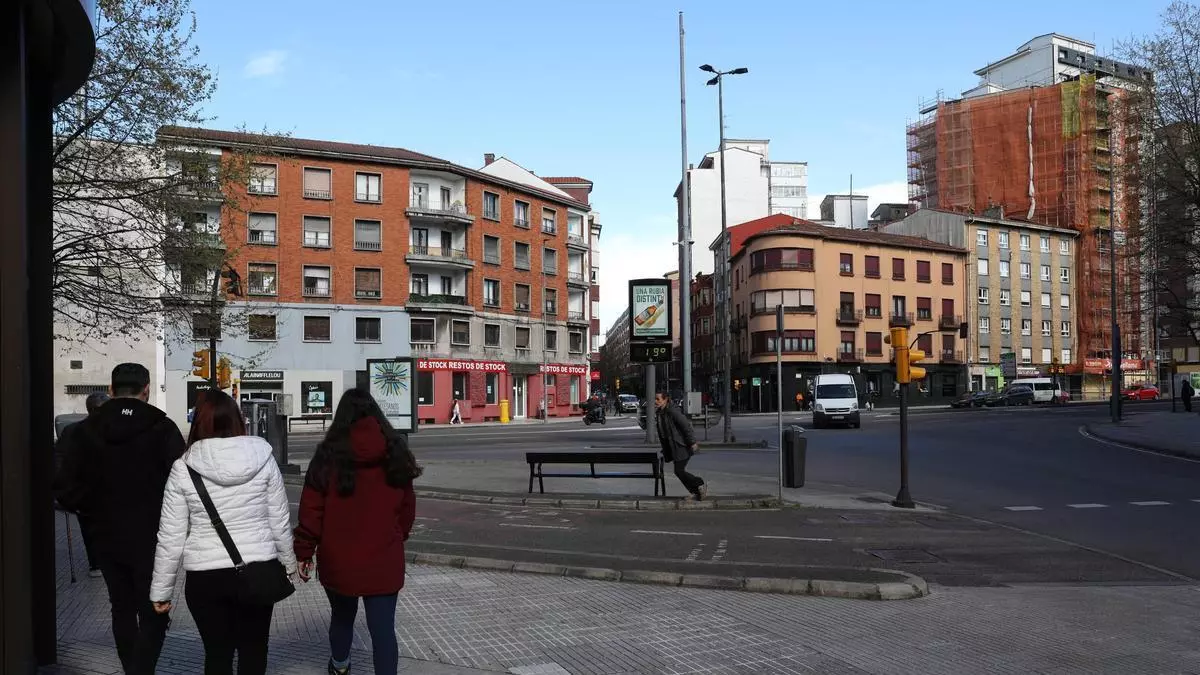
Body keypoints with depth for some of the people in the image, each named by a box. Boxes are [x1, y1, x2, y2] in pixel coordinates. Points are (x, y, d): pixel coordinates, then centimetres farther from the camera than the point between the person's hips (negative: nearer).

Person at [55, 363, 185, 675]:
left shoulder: (86, 430, -2)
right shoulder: (162, 427, -13)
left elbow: (67, 489, -5)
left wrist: (95, 510, 12)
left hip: (107, 536, 4)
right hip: (151, 538, -4)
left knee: (122, 608, 20)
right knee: (153, 613, 4)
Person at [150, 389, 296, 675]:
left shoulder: (183, 468, -7)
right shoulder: (262, 457, -5)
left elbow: (171, 536, -3)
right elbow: (280, 521, 0)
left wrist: (160, 590, 7)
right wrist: (288, 563, 15)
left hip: (205, 577, -1)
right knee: (254, 650, 14)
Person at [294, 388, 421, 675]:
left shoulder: (329, 455, -8)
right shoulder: (395, 453, -1)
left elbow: (311, 509, -7)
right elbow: (407, 507, 8)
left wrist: (304, 552, 2)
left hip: (337, 560, 0)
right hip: (384, 561, 0)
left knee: (342, 616, 24)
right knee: (383, 628, 2)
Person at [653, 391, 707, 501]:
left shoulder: (673, 411, -18)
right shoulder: (659, 414, 10)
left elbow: (686, 426, -20)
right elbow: (662, 434, 18)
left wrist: (692, 442, -21)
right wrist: (665, 452, 20)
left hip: (682, 446, -9)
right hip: (673, 447, 9)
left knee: (679, 471, -9)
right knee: (680, 471, 9)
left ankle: (701, 485, 8)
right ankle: (696, 492, 19)